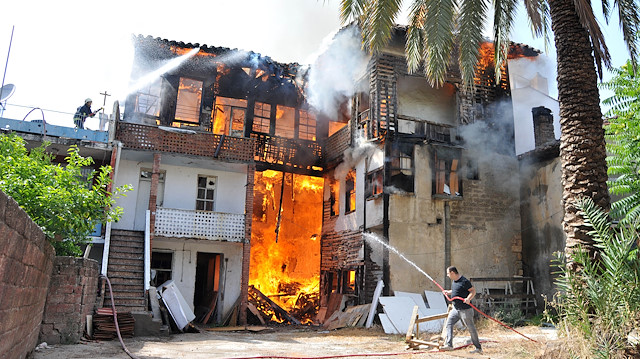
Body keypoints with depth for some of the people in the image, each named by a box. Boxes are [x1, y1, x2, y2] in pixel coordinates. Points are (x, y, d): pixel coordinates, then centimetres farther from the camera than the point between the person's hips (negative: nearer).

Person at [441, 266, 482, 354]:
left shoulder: (464, 281, -16)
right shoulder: (453, 281, 11)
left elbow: (473, 291, -15)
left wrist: (468, 298, -31)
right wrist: (448, 292, 11)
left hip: (465, 309, -9)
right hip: (455, 308, 9)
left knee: (471, 328, 0)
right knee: (449, 323, 2)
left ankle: (478, 348, 12)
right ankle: (449, 344, 4)